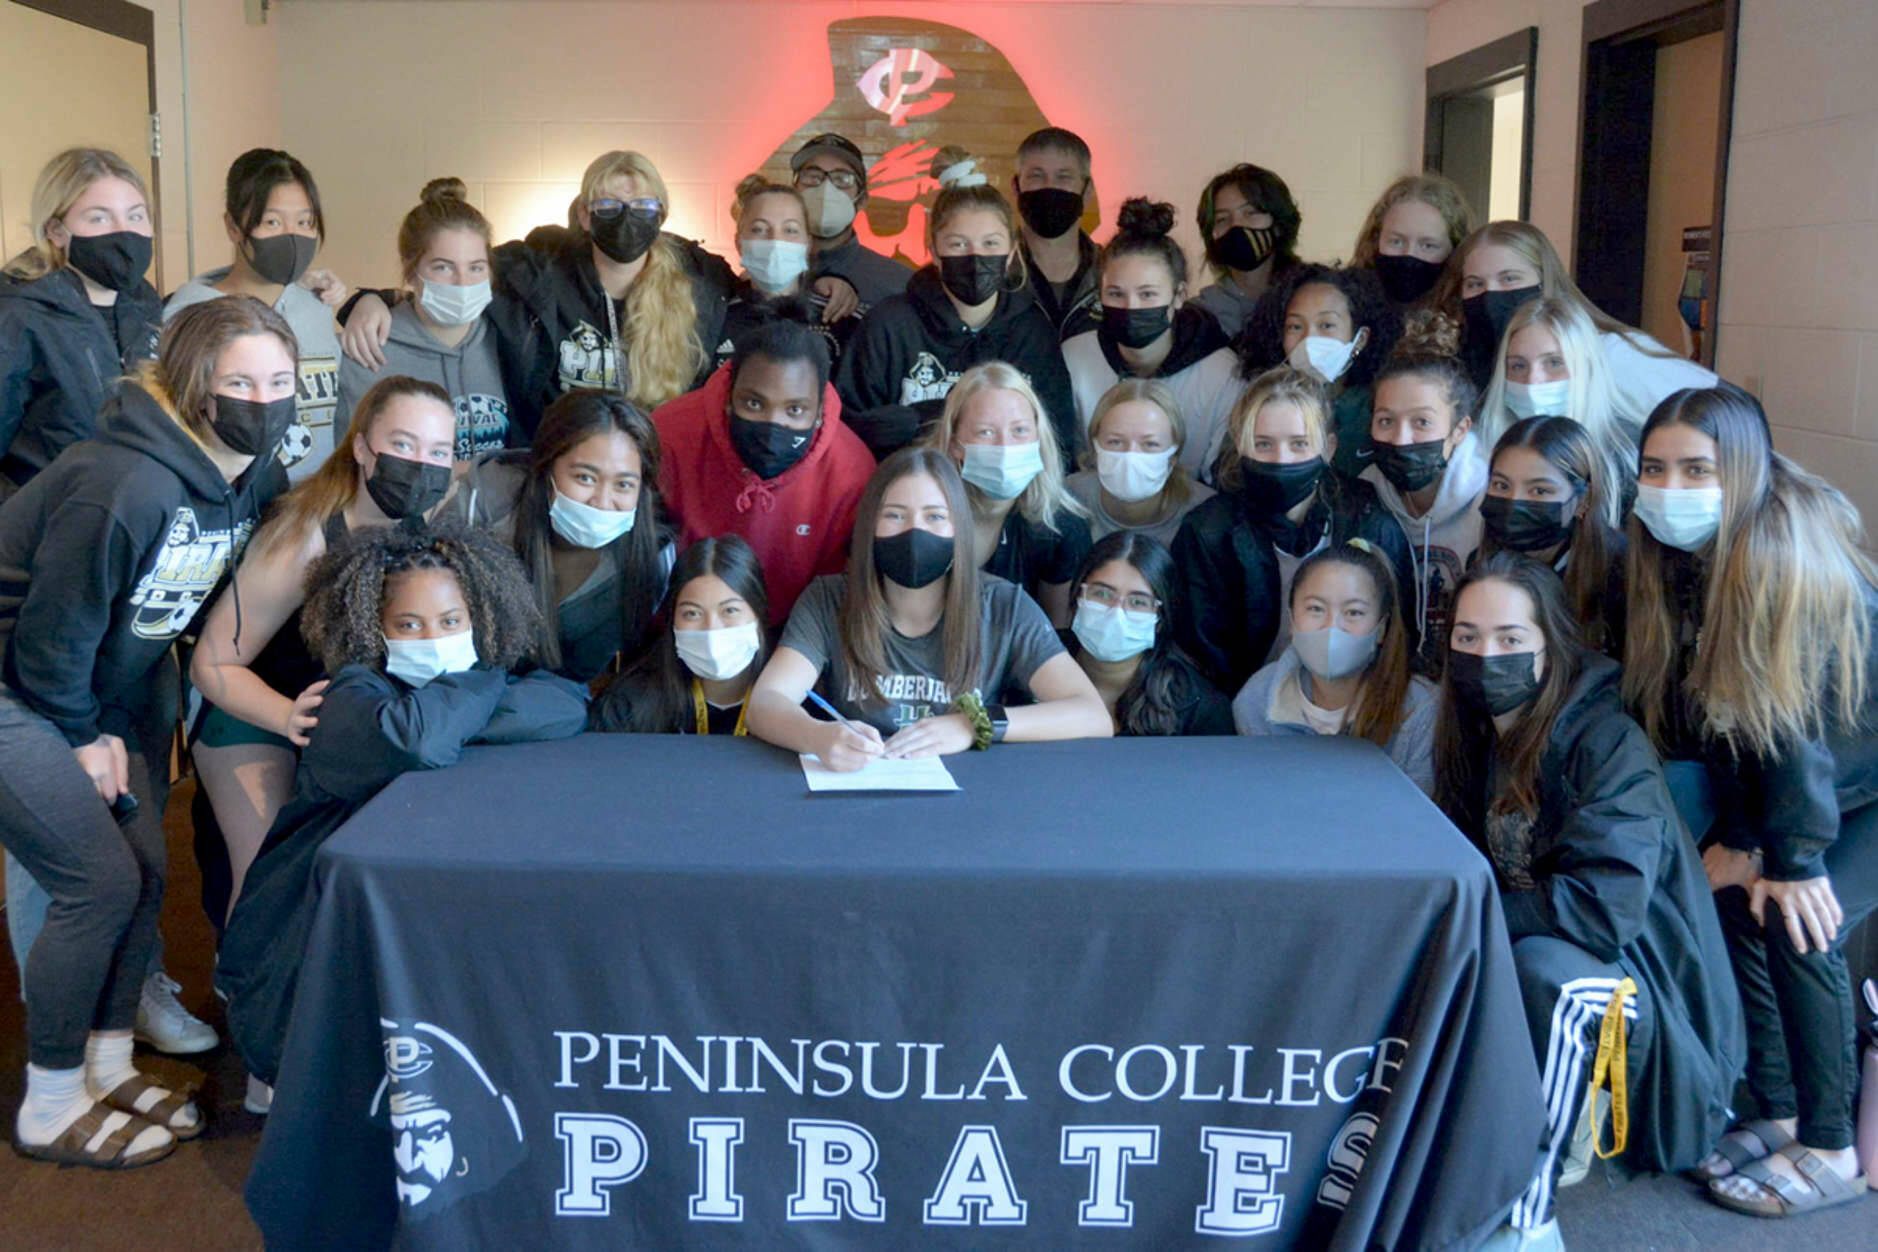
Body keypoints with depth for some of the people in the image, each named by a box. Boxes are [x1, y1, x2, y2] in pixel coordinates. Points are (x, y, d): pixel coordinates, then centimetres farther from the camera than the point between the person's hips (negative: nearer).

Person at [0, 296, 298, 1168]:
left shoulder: (252, 481, -4)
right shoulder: (128, 485, -31)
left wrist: (120, 728, 6)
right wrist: (83, 737, -9)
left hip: (100, 682, 8)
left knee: (144, 867, 7)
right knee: (101, 883, -7)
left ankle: (107, 1068, 25)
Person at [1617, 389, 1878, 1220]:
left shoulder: (1786, 551, -29)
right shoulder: (1680, 554, -6)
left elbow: (1791, 712, -26)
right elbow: (1718, 705, -3)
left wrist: (1798, 856, -21)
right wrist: (1737, 838, -6)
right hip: (1790, 778, 7)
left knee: (1800, 928, -17)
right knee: (1728, 896, -4)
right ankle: (1777, 1112, 13)